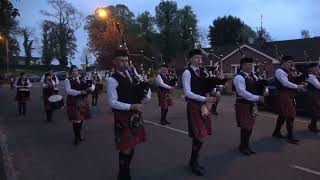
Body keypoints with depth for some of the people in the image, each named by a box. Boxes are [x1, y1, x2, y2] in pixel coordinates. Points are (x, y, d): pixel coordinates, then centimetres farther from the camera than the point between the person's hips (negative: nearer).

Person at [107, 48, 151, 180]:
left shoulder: (132, 75, 10)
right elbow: (113, 102, -17)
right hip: (123, 117, -7)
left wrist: (147, 96, -4)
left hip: (135, 115, 7)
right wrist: (131, 106, -23)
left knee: (132, 145, 17)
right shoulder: (112, 80, -12)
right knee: (126, 148, 0)